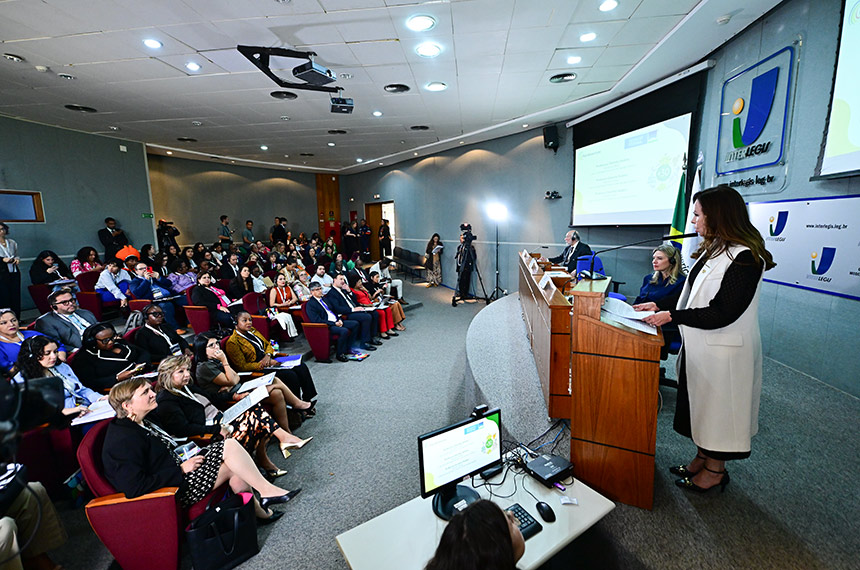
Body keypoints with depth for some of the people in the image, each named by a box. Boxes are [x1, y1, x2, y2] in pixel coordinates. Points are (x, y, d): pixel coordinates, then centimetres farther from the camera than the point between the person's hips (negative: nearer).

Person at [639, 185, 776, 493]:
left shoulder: (744, 258, -22)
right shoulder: (712, 249, 7)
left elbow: (722, 313, -25)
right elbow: (691, 293, 13)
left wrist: (671, 316, -22)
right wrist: (659, 305, 3)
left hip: (723, 352, -9)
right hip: (699, 346, 9)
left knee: (718, 408, 9)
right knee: (700, 404, 20)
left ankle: (715, 470, 29)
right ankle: (702, 457, 39)